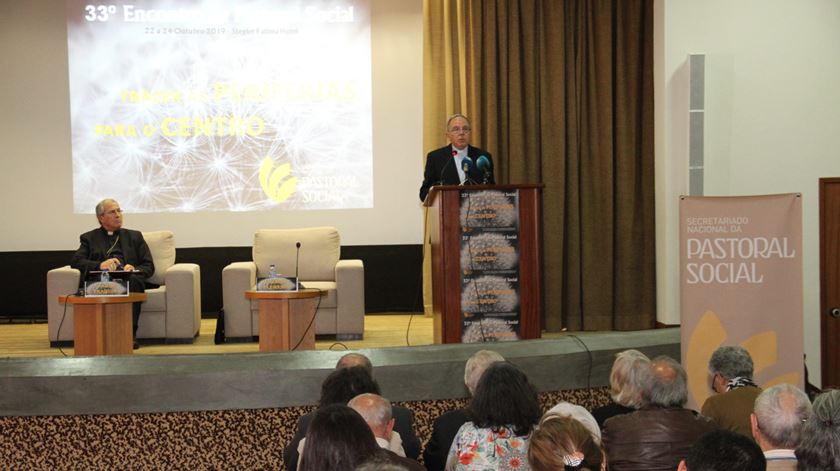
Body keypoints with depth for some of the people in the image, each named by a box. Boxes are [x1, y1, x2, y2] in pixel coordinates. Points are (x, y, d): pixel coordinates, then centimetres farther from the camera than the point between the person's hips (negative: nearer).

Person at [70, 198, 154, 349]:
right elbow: (76, 261, 6)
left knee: (132, 281, -36)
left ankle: (130, 334, -39)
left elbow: (149, 266, 19)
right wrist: (100, 265, -13)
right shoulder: (89, 238, 24)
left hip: (128, 280, 1)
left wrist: (134, 269, -5)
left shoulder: (134, 236, 28)